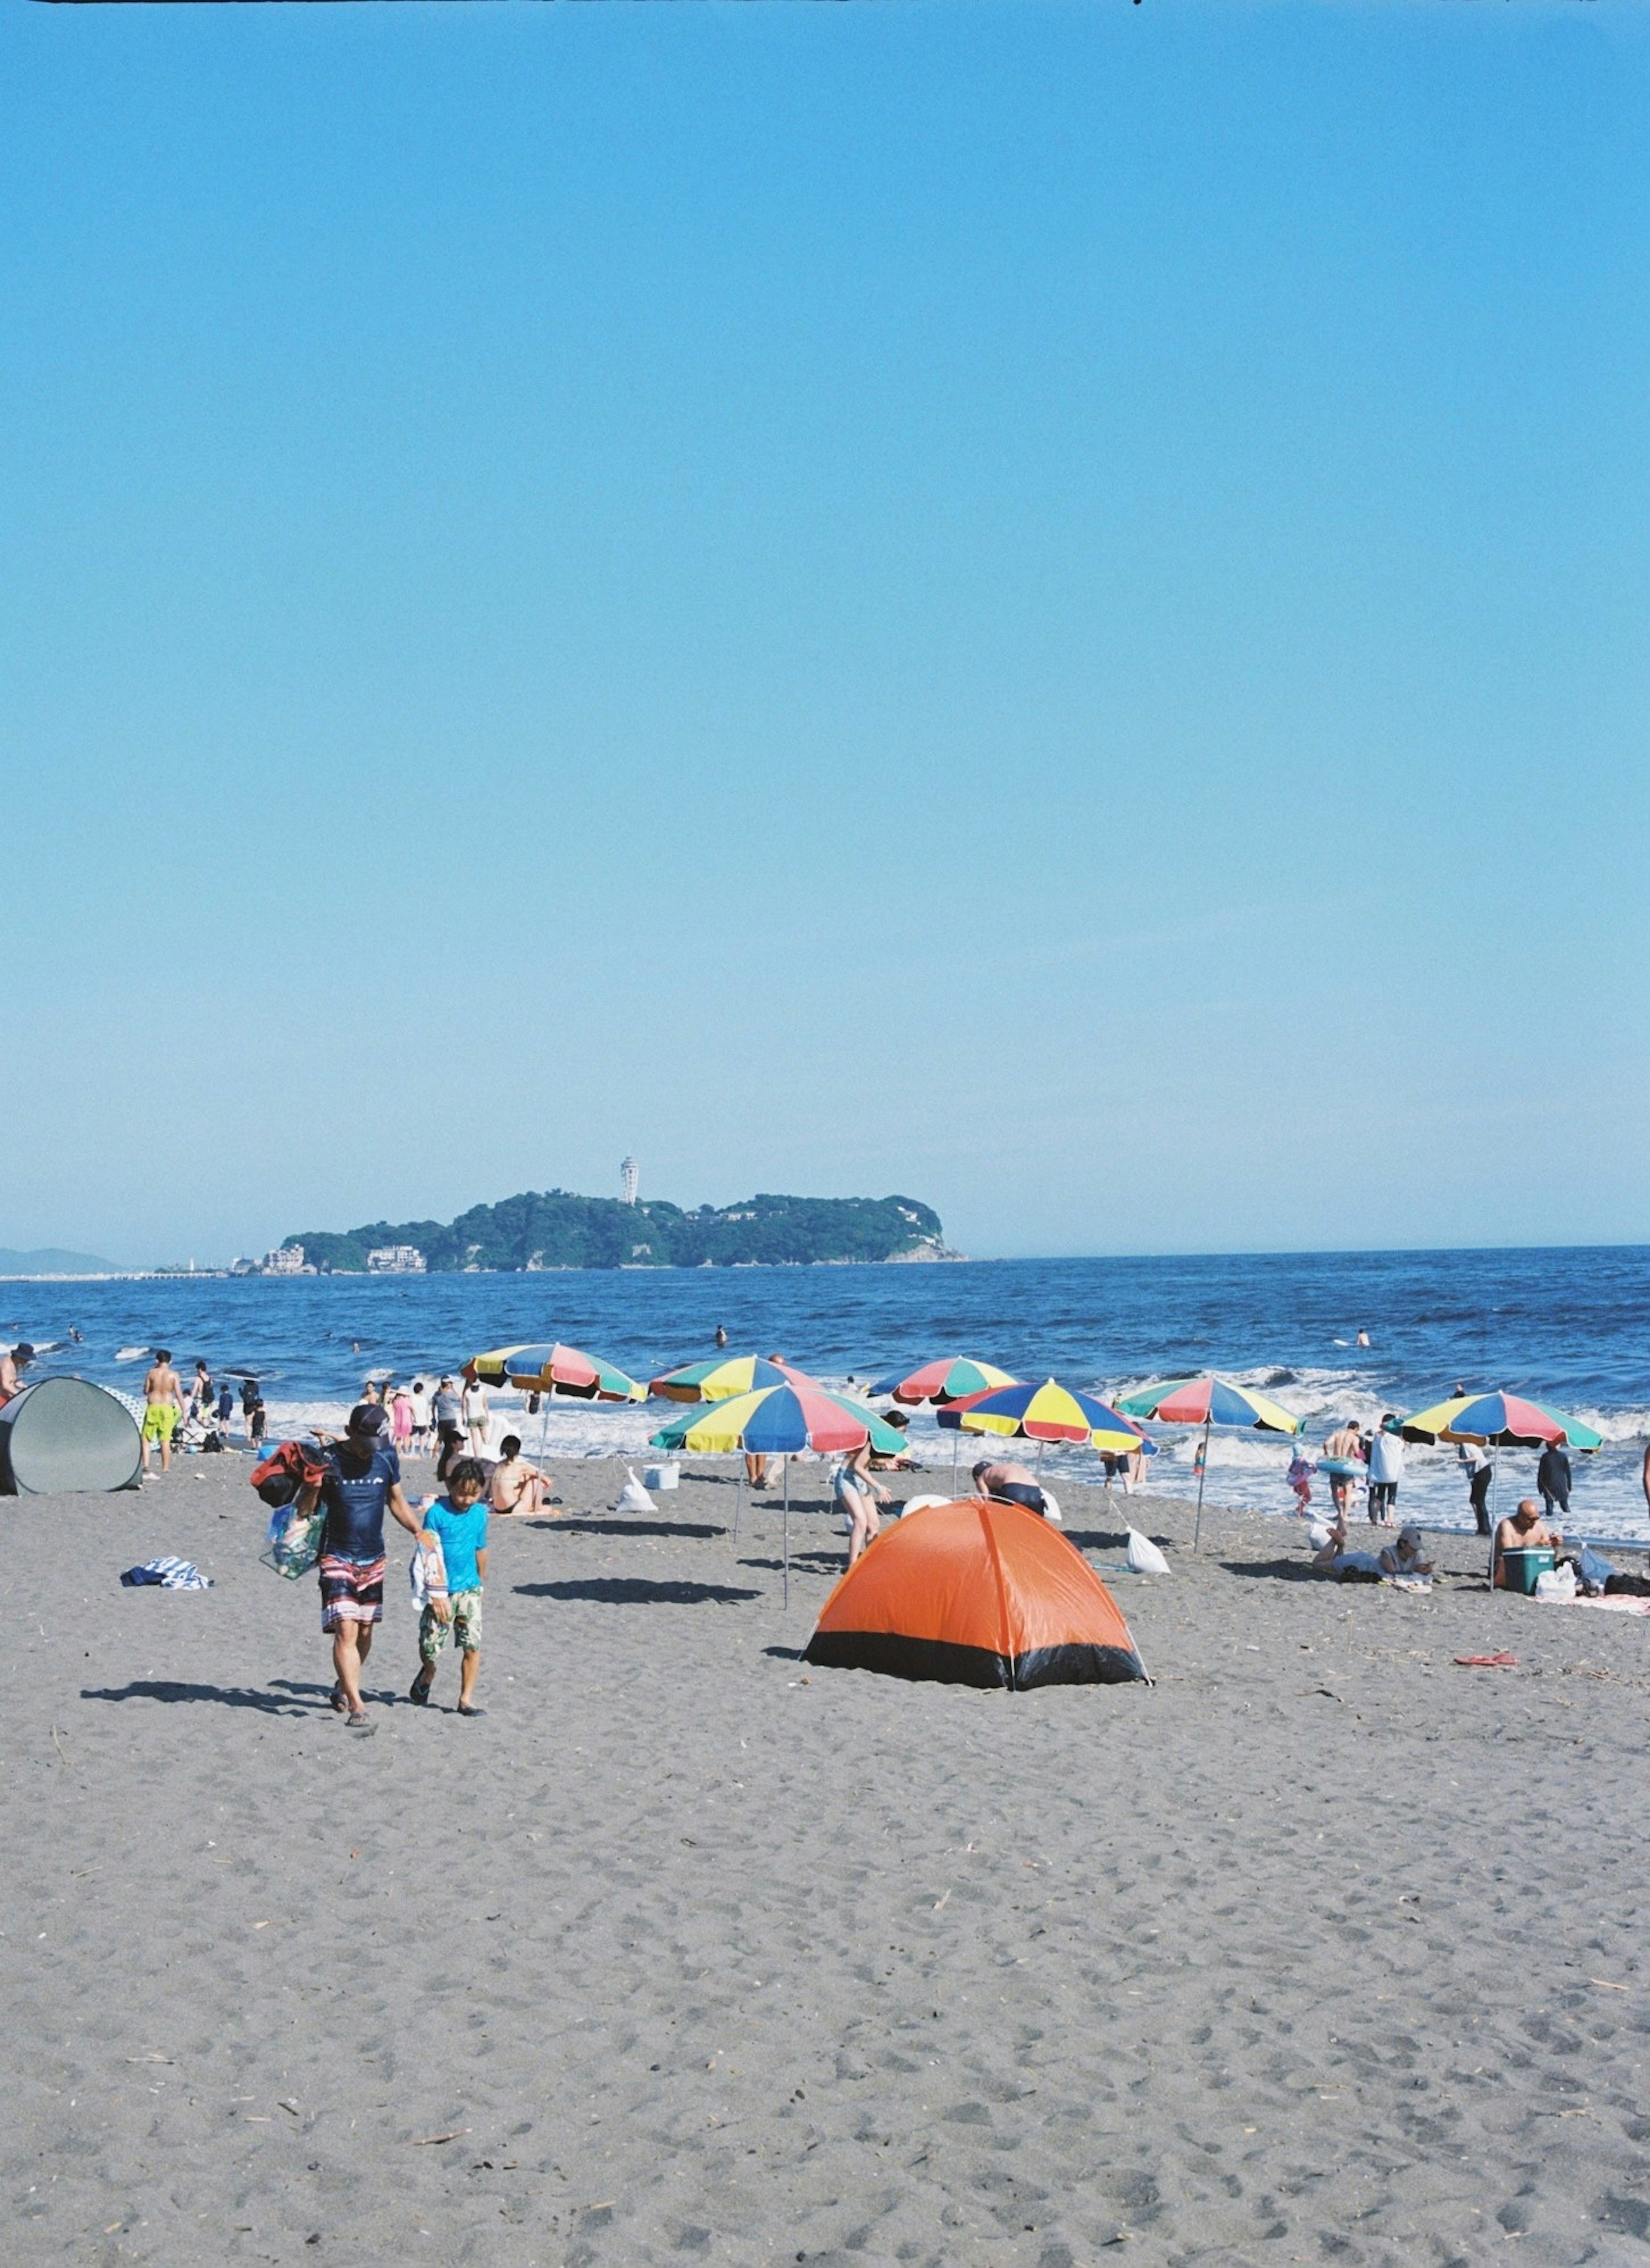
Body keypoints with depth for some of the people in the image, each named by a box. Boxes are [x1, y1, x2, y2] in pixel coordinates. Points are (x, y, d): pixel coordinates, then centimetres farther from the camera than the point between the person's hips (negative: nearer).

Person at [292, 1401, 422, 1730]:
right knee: (345, 1631, -15)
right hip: (337, 1558, -5)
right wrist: (314, 1484, -27)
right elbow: (303, 1511, -8)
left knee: (365, 1631, 12)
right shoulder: (328, 1459, -12)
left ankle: (343, 1688, 34)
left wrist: (420, 1533, 6)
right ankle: (357, 1707, -19)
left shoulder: (387, 1458, 0)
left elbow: (396, 1502, 16)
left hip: (373, 1559, 5)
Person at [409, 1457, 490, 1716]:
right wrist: (437, 1594, -15)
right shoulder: (437, 1512, -11)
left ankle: (466, 1699, 4)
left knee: (472, 1645, -5)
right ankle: (428, 1675, 34)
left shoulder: (480, 1513, 4)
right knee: (430, 1646, 1)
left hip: (469, 1590, 3)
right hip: (441, 1590, -3)